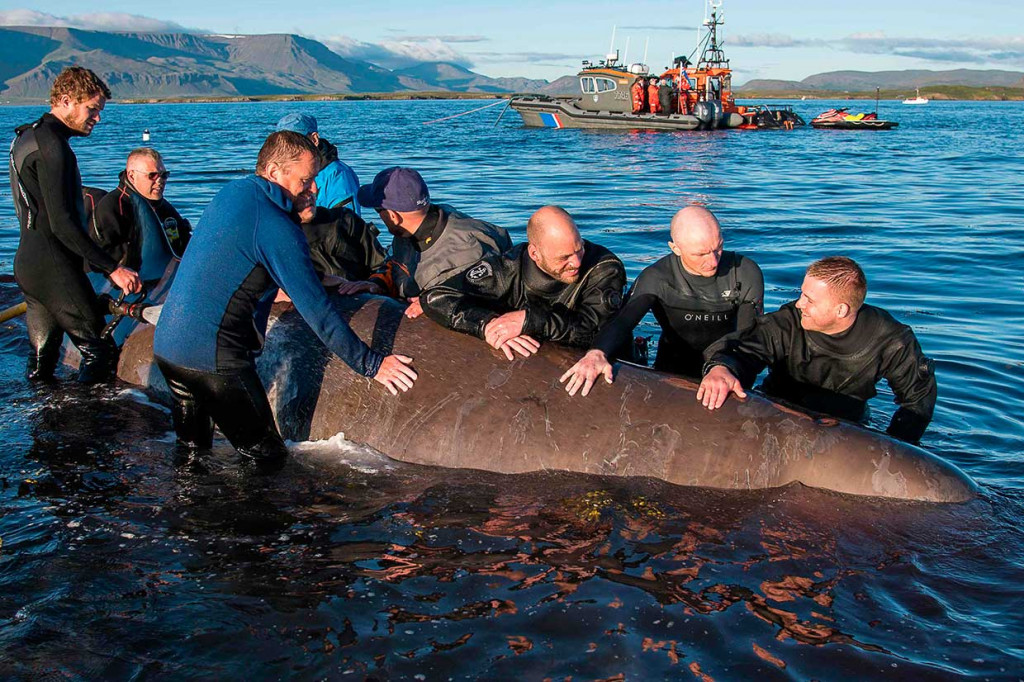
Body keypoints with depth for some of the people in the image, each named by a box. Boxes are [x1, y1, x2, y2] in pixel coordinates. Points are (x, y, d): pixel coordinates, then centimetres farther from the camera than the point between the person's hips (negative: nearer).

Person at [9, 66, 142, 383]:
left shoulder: (27, 137, 16)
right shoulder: (52, 145, -16)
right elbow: (62, 224, -23)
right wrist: (112, 268, -22)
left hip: (29, 262, 10)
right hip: (55, 268, -10)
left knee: (42, 356, 15)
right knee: (101, 351, -5)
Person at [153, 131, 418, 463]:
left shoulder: (231, 193, 11)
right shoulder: (276, 227, -16)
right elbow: (317, 311, -17)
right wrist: (370, 364, -11)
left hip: (165, 345, 9)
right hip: (213, 358, -9)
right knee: (268, 459, 1)